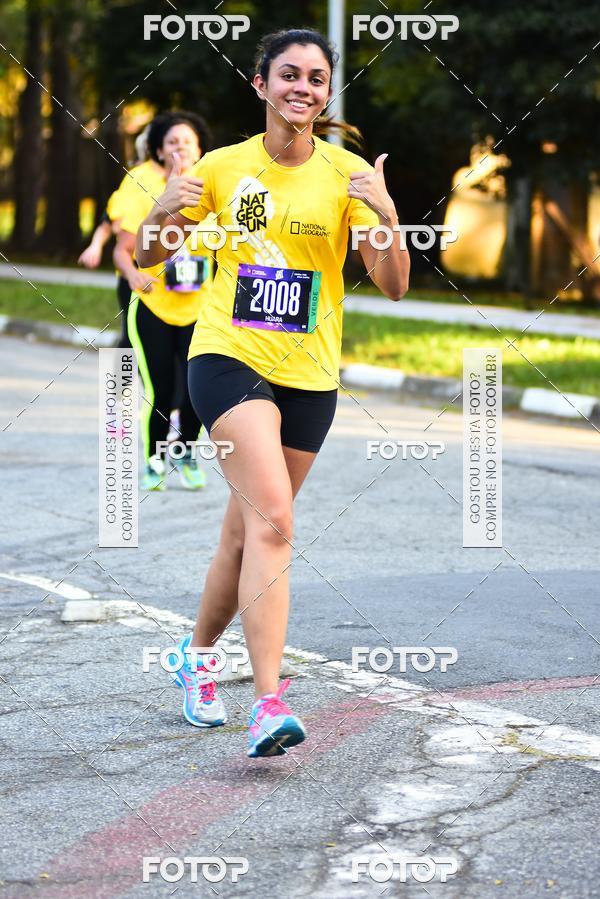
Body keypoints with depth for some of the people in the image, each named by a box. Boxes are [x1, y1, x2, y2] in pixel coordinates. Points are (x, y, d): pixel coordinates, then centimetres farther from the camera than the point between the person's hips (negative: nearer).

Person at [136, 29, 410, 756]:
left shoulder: (348, 175, 0)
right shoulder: (222, 167, 1)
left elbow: (393, 286, -7)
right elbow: (147, 257, 9)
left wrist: (385, 216, -25)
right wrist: (163, 214, -13)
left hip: (310, 376, 2)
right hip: (228, 359, -2)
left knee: (249, 532, 11)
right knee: (271, 517, -22)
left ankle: (198, 653, 38)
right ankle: (268, 702, -26)